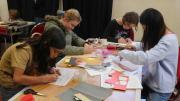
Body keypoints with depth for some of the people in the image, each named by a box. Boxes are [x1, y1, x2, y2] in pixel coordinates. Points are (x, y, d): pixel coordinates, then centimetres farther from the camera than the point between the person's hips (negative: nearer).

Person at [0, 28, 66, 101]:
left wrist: (49, 70, -14)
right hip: (10, 88, -6)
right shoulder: (24, 50, -28)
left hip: (23, 84, 7)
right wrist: (44, 79, -31)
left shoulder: (39, 49, -7)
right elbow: (17, 78, -35)